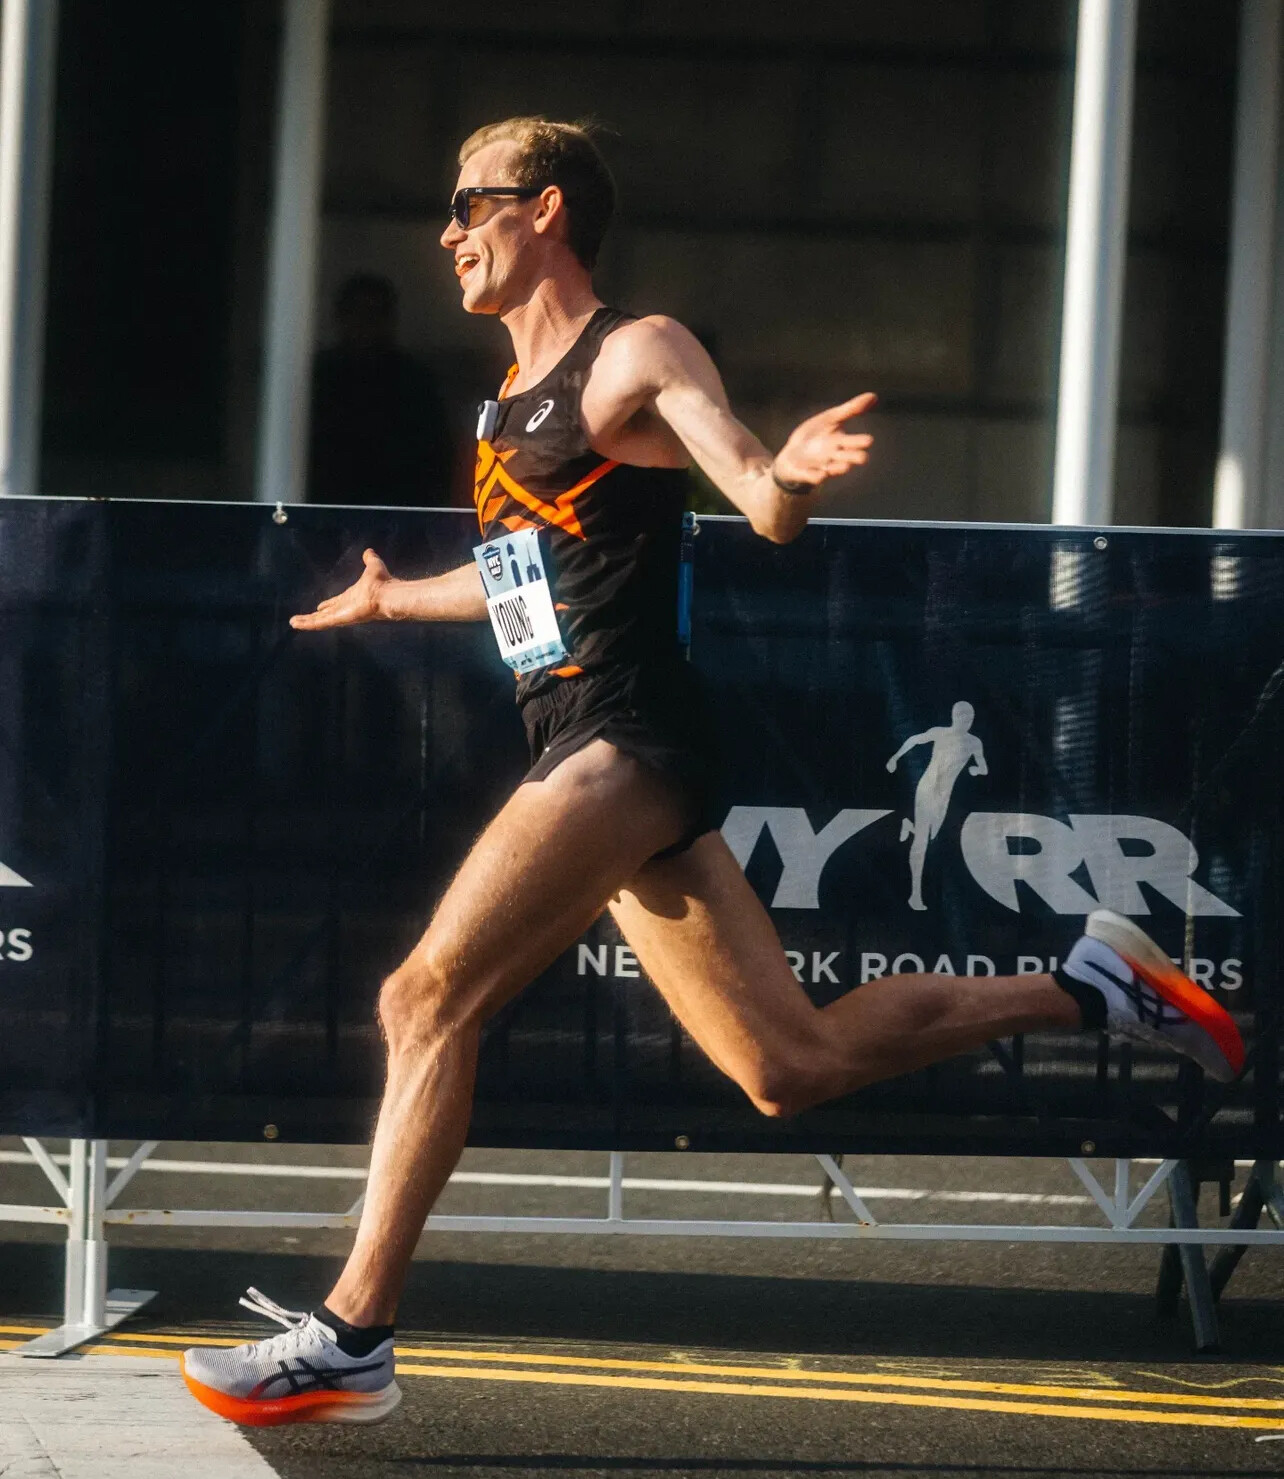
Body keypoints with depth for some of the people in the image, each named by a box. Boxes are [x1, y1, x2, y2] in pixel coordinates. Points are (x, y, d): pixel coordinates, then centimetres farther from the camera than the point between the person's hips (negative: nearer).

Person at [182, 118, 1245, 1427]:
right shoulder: (511, 402, 20)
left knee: (427, 996, -17)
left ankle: (350, 1339, -18)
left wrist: (789, 475, -41)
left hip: (624, 746, -9)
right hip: (587, 758, 9)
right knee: (793, 1066, 7)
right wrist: (390, 601, 52)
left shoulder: (635, 356, -5)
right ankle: (1087, 986, 18)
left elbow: (765, 511, -17)